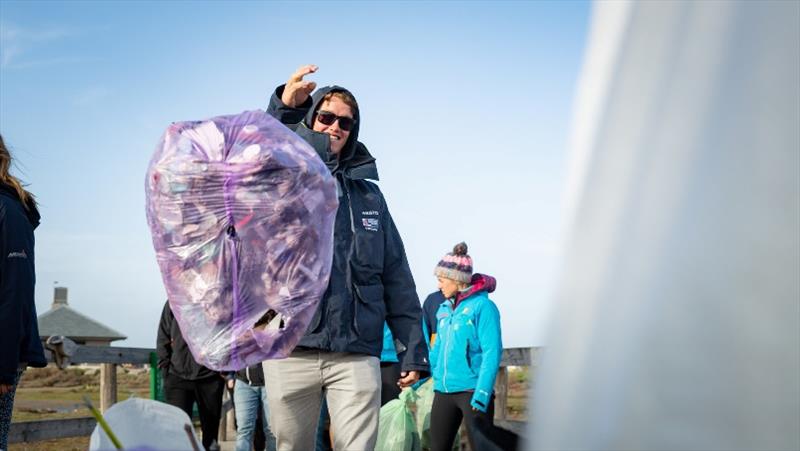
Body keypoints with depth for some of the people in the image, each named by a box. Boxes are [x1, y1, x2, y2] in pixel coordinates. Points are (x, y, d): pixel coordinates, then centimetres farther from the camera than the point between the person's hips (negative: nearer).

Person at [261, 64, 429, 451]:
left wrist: (412, 350, 8)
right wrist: (283, 109, -30)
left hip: (356, 353, 1)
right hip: (290, 350, -1)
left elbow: (397, 279, 14)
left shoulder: (367, 195, 16)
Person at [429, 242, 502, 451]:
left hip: (472, 391, -7)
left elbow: (492, 353, -13)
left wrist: (481, 395, -19)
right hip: (443, 391, 7)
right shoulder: (445, 308, 14)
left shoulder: (482, 306, -7)